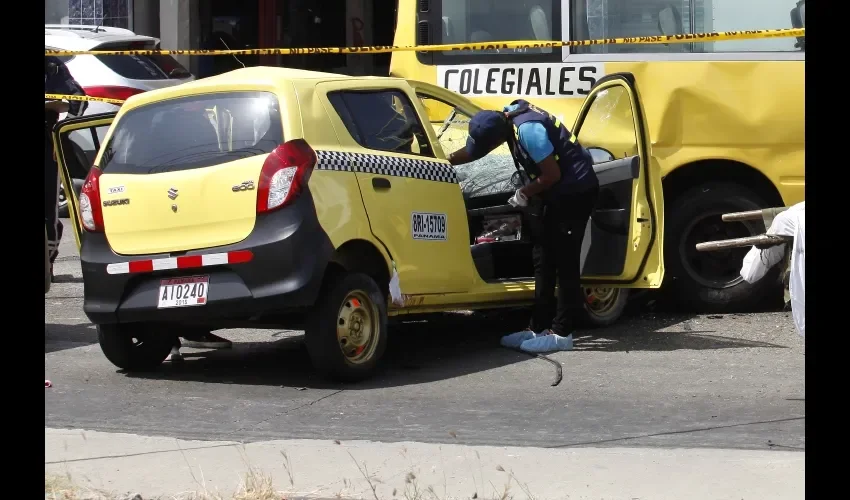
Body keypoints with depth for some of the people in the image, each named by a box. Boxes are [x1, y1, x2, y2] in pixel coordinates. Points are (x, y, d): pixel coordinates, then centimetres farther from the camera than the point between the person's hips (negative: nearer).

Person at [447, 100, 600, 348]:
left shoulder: (528, 130, -27)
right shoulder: (508, 117, 1)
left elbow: (552, 174, -22)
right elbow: (475, 148, 16)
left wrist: (524, 194, -9)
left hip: (576, 189, -10)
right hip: (563, 190, 10)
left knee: (565, 261, -8)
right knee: (543, 256, 11)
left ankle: (562, 332, -5)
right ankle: (539, 326, 15)